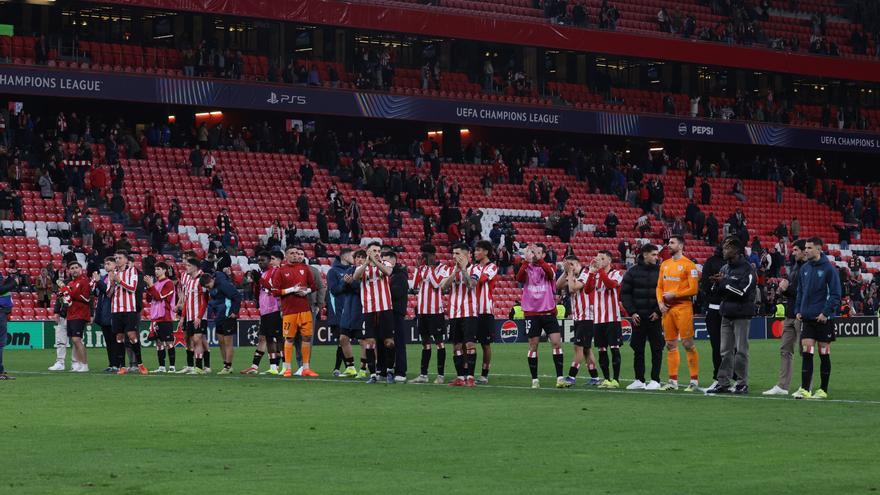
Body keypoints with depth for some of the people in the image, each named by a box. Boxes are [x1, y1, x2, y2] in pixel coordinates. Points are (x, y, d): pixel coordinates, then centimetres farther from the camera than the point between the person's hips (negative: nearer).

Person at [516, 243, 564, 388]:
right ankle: (534, 380, 9)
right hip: (531, 313, 0)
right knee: (533, 346, 2)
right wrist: (526, 261, -32)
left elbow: (551, 274, -21)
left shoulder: (548, 267, 3)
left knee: (556, 342, -7)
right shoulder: (527, 268, 3)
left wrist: (539, 260, -34)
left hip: (548, 312, 0)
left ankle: (560, 377, -3)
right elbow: (519, 278, -18)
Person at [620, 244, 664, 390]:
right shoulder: (633, 272, 4)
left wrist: (658, 311, -9)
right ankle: (639, 380, 13)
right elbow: (625, 293, 5)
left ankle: (655, 380, 5)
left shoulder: (660, 271, 1)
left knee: (656, 349, -1)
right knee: (638, 349, 6)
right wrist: (632, 312, -5)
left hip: (654, 317, -2)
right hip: (638, 317, 2)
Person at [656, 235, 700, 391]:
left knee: (688, 344, -7)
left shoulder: (688, 265, -6)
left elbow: (693, 289, -11)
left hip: (683, 307, -7)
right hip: (667, 308, 7)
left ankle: (694, 381, -4)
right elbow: (659, 286, 18)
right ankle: (673, 381, 13)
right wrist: (660, 302, 2)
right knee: (670, 345, 8)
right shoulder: (665, 264, 15)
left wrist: (673, 294, -13)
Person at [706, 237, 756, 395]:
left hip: (741, 314, -7)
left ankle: (742, 383, 0)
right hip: (726, 313, 7)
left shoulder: (747, 269, -9)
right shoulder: (725, 268, 14)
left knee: (741, 350, -5)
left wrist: (724, 282, -14)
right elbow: (719, 291, 18)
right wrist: (718, 284, -4)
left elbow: (743, 292, -18)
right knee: (725, 351, 8)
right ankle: (723, 382, 12)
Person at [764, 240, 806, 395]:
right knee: (784, 349, 10)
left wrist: (787, 288, -14)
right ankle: (782, 386, 14)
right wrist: (783, 289, 0)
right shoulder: (793, 266, 15)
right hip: (789, 315, 9)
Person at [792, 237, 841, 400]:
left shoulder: (829, 268, -7)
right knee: (806, 353, -3)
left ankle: (823, 390, 11)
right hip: (807, 318, 5)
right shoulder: (804, 268, 10)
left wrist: (826, 312, -16)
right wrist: (798, 310, 7)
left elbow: (836, 294, -9)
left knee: (824, 354, 3)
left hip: (823, 319, -4)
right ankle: (805, 389, -3)